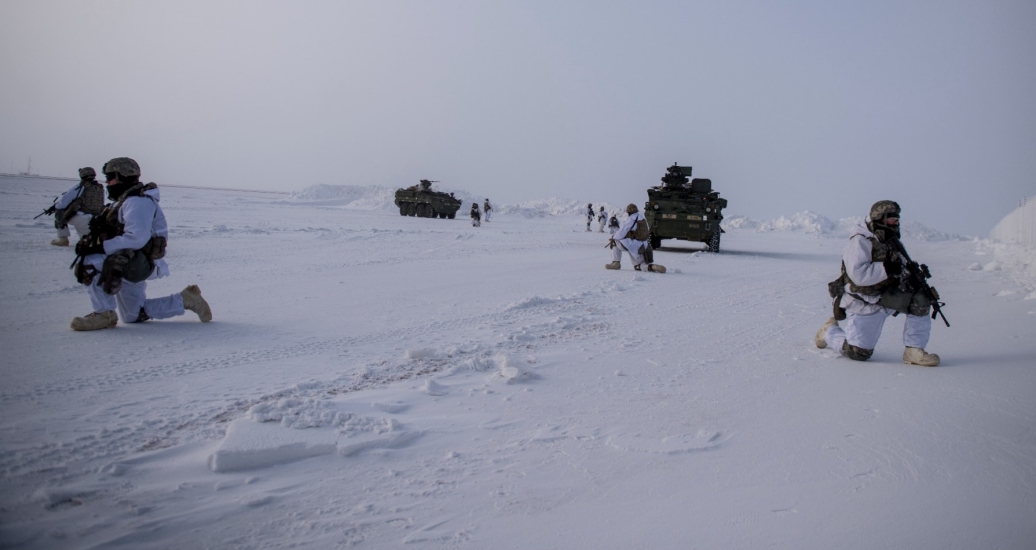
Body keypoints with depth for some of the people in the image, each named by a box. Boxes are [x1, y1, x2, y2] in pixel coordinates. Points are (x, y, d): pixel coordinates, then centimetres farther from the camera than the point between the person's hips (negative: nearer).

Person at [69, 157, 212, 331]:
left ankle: (104, 314, -17)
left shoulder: (137, 201, -16)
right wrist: (91, 243, -2)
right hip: (127, 265, 11)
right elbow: (115, 234, 15)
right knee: (134, 317, 17)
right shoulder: (123, 201, 17)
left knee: (88, 263, -25)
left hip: (139, 263, -11)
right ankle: (185, 300, 21)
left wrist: (102, 247, -26)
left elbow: (136, 238, -28)